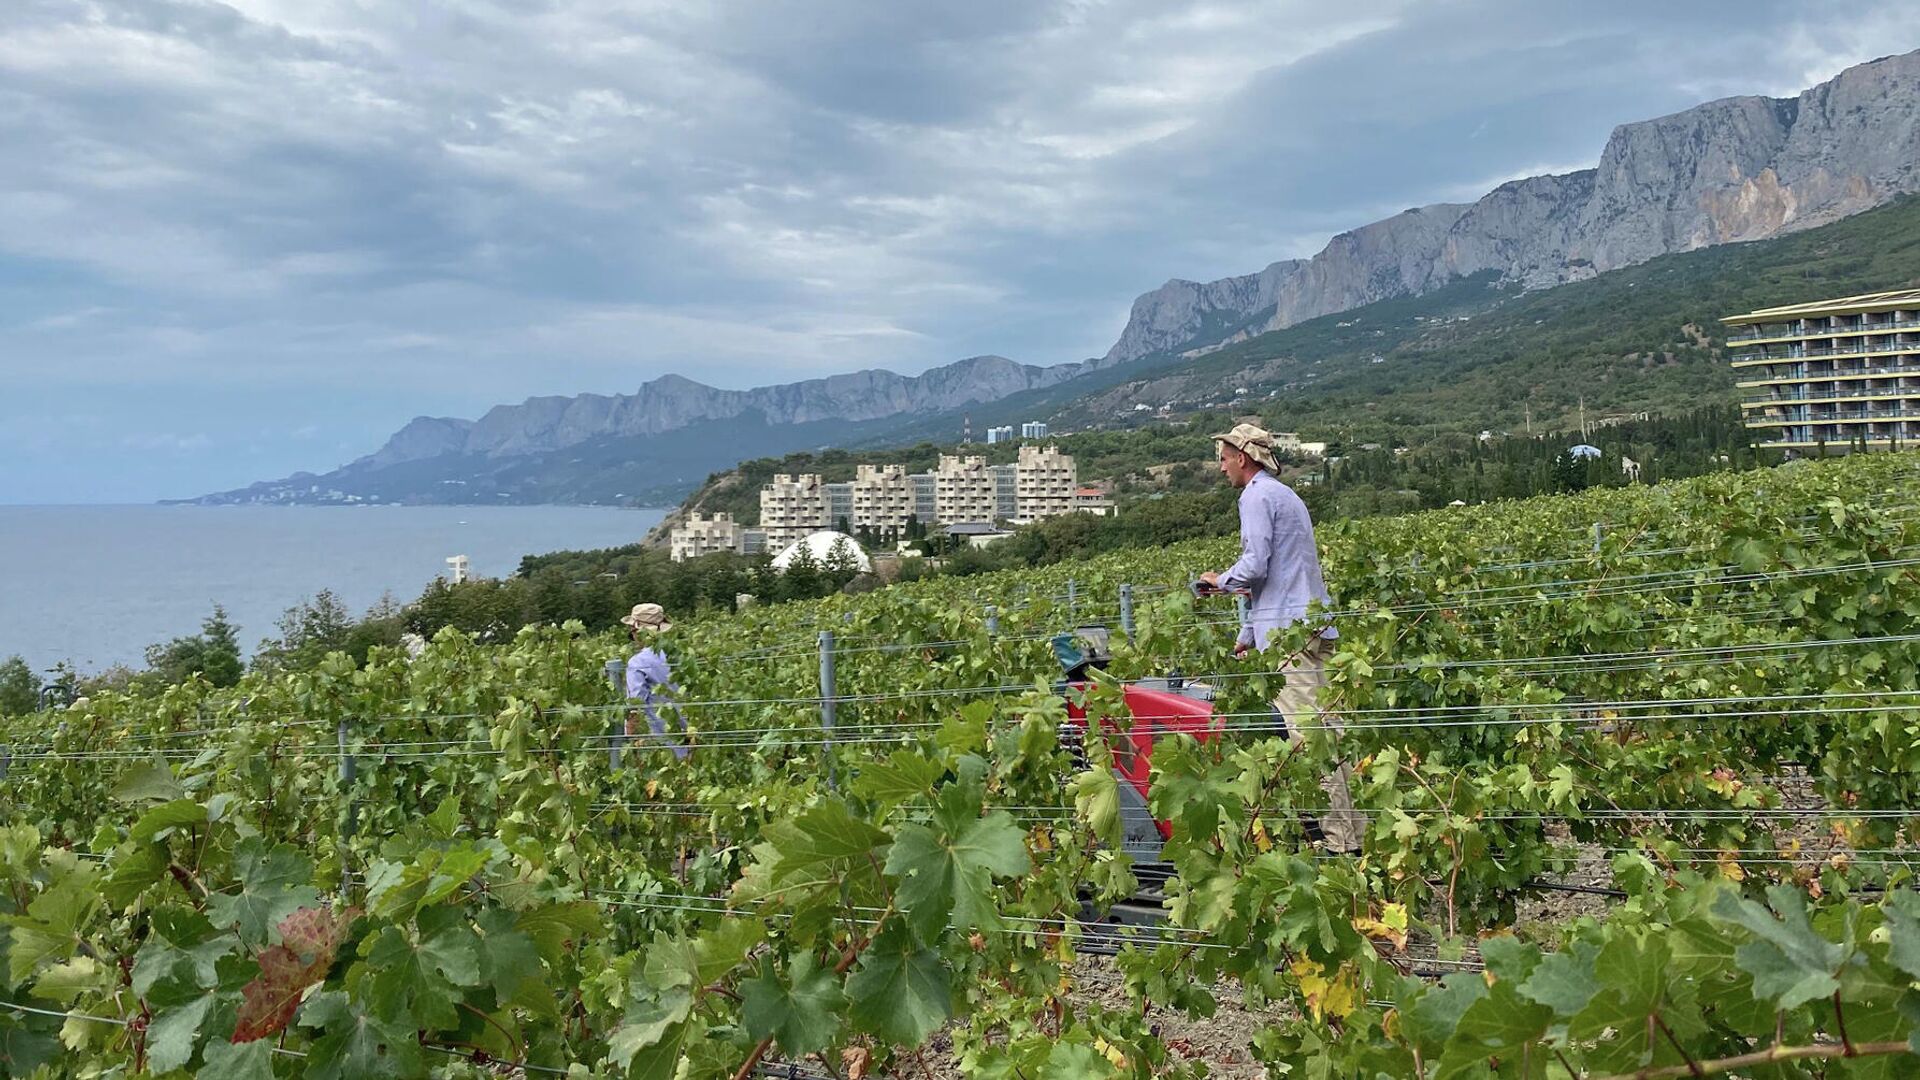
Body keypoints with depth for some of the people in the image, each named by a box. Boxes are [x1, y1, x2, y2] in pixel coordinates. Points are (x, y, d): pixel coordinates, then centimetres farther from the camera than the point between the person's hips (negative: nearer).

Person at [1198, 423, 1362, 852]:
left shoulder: (1257, 496, -6)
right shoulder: (1287, 496, 26)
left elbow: (1255, 566, -17)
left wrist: (1219, 580, 4)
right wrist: (1247, 636, 29)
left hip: (1289, 633, -10)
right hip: (1312, 627, 10)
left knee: (1311, 733, -9)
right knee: (1327, 729, 10)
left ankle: (1340, 838, -9)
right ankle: (1355, 830, 13)